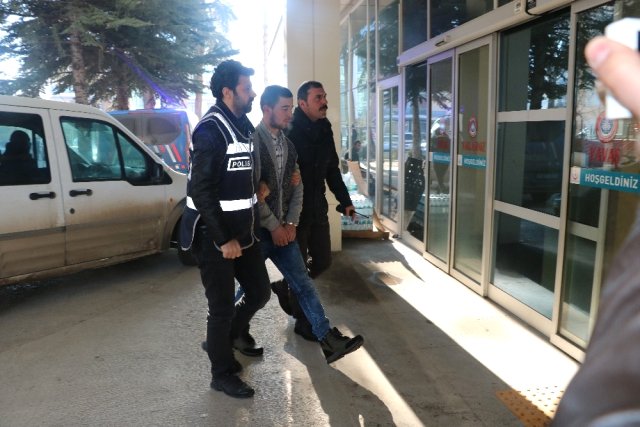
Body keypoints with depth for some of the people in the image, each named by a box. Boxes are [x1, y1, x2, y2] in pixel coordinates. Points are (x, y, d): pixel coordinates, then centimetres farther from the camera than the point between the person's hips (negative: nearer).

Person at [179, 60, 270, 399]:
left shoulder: (241, 126, 11)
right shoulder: (211, 131, -18)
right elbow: (201, 192, -22)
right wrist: (223, 240, -21)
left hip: (241, 231, 9)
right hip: (214, 236, -8)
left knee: (259, 291, 16)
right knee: (222, 306, 3)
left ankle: (234, 334, 43)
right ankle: (223, 374, 23)